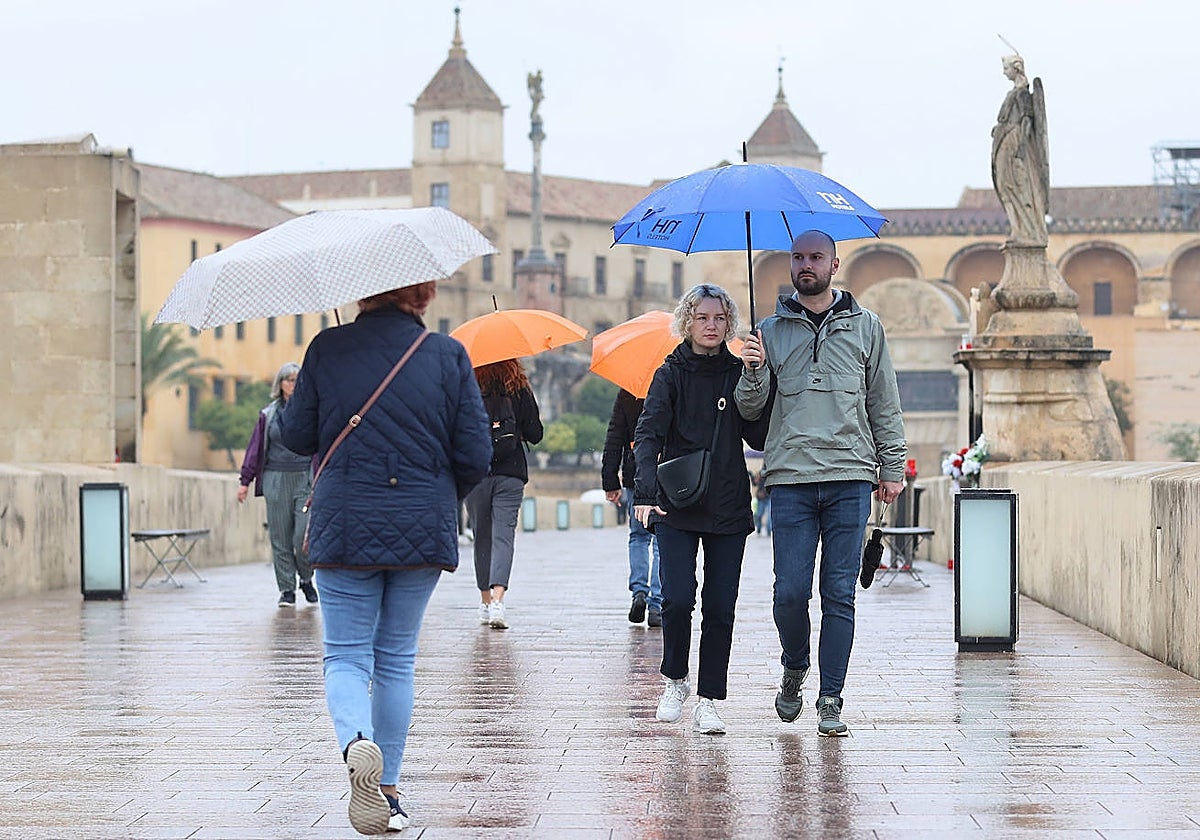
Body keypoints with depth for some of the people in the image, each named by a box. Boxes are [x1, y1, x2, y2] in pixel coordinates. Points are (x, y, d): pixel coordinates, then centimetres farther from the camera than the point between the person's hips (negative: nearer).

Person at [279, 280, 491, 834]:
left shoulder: (327, 349, -3)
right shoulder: (448, 355, -2)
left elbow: (296, 437, 2)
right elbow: (475, 457, -3)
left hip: (344, 524, -1)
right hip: (424, 528, 1)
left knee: (346, 656, 5)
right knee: (396, 659, 15)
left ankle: (357, 744, -25)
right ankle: (387, 790, 17)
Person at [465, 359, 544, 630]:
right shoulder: (520, 391, 0)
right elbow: (535, 434, 2)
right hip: (511, 475, 0)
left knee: (482, 535, 13)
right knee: (503, 534, -4)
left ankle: (485, 600, 20)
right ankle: (497, 600, -22)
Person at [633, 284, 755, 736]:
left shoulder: (738, 373, 8)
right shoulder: (671, 374, 1)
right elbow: (648, 435, -10)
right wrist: (645, 490, -26)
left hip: (728, 507, 2)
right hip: (677, 506, -2)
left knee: (720, 608, -1)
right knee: (677, 599, -12)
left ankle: (708, 700, 7)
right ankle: (674, 681, 12)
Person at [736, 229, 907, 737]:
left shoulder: (864, 327, 11)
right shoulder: (771, 331, 11)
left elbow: (885, 403, 13)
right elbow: (750, 409, 10)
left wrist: (892, 466, 7)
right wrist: (754, 372, -10)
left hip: (850, 476, 0)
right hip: (790, 476, 0)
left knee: (840, 594, -1)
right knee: (790, 590, -5)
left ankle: (830, 700, 5)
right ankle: (794, 668, 22)